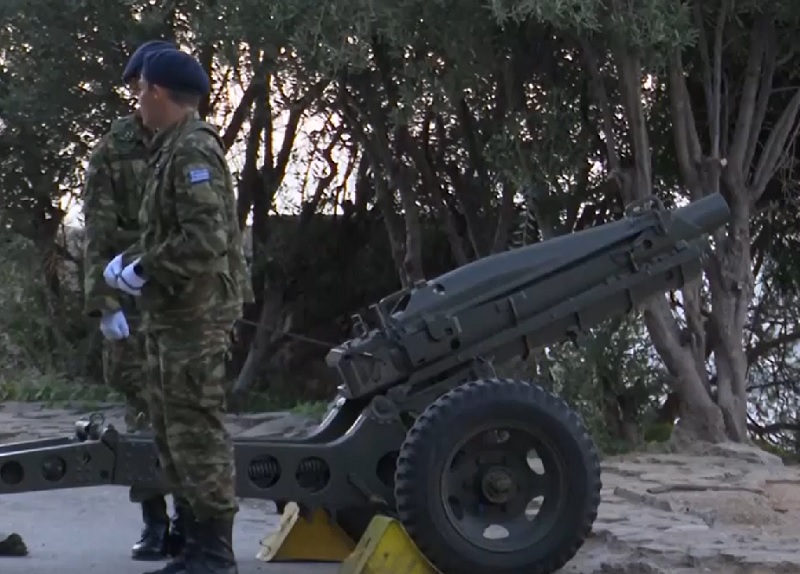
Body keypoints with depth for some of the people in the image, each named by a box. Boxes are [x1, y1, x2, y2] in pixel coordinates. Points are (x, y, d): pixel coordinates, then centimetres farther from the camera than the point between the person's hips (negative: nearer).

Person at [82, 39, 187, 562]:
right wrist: (105, 302, -8)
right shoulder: (113, 150, 3)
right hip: (135, 301, -1)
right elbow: (99, 234, 0)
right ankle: (154, 522, 7)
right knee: (143, 411, 0)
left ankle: (188, 519, 9)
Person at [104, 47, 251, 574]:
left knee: (197, 428, -7)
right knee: (174, 427, 14)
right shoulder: (174, 149, 17)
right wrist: (129, 259, 8)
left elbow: (204, 240, -24)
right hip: (174, 313, 10)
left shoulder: (194, 151, -15)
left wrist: (142, 271, -15)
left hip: (196, 314, -10)